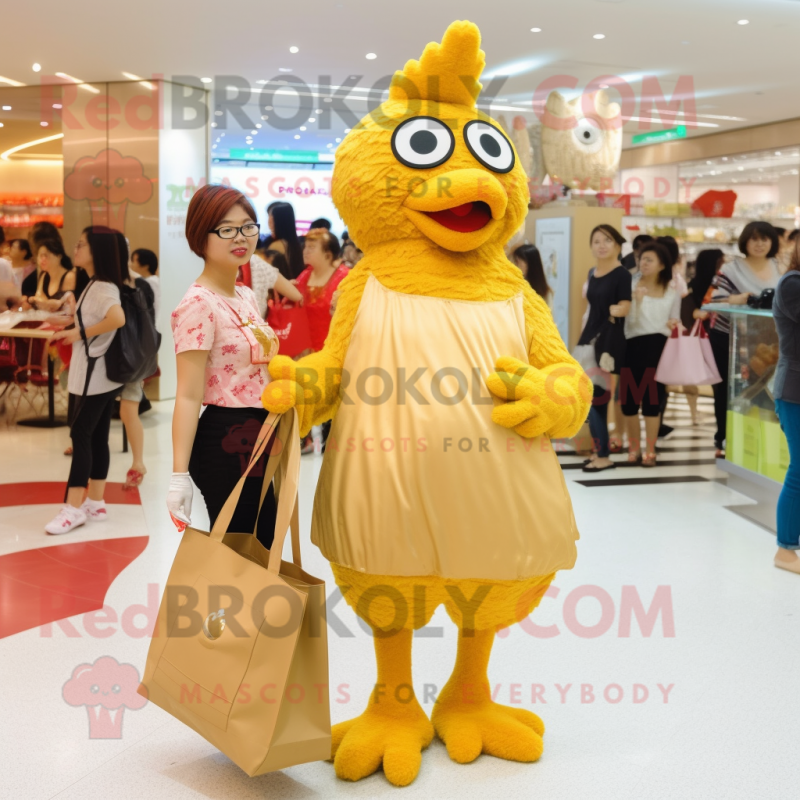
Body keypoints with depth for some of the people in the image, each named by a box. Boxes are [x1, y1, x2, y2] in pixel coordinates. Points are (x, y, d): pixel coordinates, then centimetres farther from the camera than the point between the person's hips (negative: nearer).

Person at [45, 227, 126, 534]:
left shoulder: (103, 287, -18)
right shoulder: (96, 285, 12)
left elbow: (117, 318, -36)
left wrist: (80, 333, -25)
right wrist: (70, 331, 9)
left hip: (92, 376, -10)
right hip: (102, 374, 10)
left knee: (80, 436, -6)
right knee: (97, 438, 12)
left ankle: (74, 508, -1)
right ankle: (95, 503, 18)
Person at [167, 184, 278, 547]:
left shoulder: (247, 297, 12)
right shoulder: (199, 304, -15)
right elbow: (188, 396, -19)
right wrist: (179, 476, -23)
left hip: (257, 439, 9)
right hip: (225, 441, -9)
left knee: (261, 545, 15)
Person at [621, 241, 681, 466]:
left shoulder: (672, 291, 8)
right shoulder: (633, 286, 2)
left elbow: (675, 321, 15)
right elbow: (631, 321, -5)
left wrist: (674, 324, -8)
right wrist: (637, 301, -20)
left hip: (658, 345, 0)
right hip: (633, 344, 0)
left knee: (652, 398, -1)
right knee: (628, 399, 3)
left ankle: (650, 450, 9)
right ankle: (634, 447, 20)